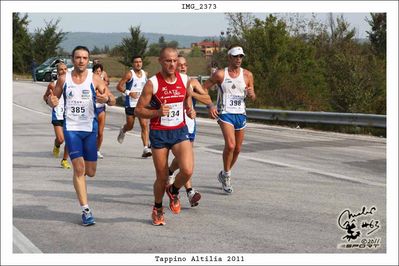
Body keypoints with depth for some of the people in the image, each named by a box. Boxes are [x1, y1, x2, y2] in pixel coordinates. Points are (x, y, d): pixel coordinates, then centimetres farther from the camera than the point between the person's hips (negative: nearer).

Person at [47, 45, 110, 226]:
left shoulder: (94, 79, -2)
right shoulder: (64, 79, 1)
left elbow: (111, 100, -6)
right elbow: (53, 99, 11)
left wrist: (106, 98, -29)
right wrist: (51, 101, -13)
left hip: (90, 128, 1)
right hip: (71, 128, -1)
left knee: (90, 172, 4)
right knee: (79, 168, -10)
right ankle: (86, 210, -5)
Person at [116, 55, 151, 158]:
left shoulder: (145, 74, 8)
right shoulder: (129, 74, -8)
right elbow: (119, 86, -11)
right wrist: (128, 92, -23)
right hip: (131, 104, -3)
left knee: (144, 125, -10)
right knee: (130, 126, 9)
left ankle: (146, 148, -14)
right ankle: (123, 130, 46)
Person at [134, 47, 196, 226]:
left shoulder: (184, 80, 0)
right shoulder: (152, 83, -12)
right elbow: (138, 110, -9)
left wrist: (190, 109, 1)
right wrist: (158, 112, -25)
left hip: (180, 131, 3)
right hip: (159, 134, -2)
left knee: (187, 170, -18)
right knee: (162, 177, 5)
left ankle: (173, 191, 16)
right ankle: (157, 209, 33)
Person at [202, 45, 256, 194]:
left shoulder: (247, 75, 5)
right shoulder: (220, 74, -4)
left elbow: (253, 98, 11)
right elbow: (203, 88, 0)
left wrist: (251, 94, -13)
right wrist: (209, 106, -12)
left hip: (240, 115, 4)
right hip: (225, 114, -4)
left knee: (237, 149, 11)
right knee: (230, 145, -22)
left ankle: (224, 175, 33)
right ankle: (226, 176, -3)